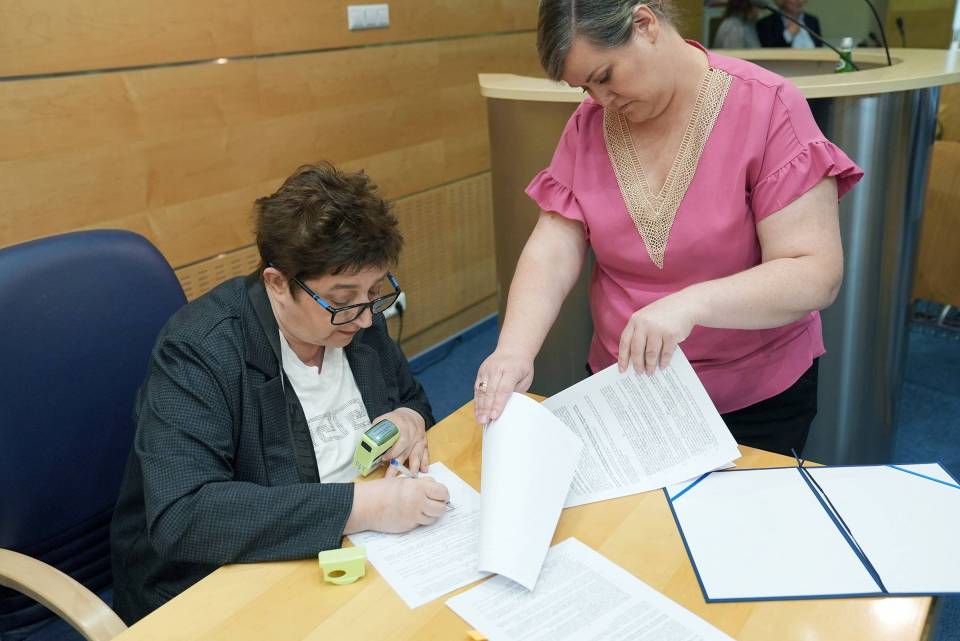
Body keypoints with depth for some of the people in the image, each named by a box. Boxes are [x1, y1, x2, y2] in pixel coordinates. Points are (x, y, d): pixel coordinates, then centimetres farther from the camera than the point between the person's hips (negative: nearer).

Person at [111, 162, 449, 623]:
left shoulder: (356, 318, -2)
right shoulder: (197, 354, -21)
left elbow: (411, 397, 15)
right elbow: (180, 517, -31)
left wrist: (410, 419, -9)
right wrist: (359, 506, -34)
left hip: (349, 556, 6)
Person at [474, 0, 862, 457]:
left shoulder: (767, 110, -17)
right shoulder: (587, 126, -4)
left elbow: (817, 275, -22)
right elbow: (552, 252, -10)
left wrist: (690, 304, -36)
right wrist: (515, 348, -28)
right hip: (622, 389, 4)